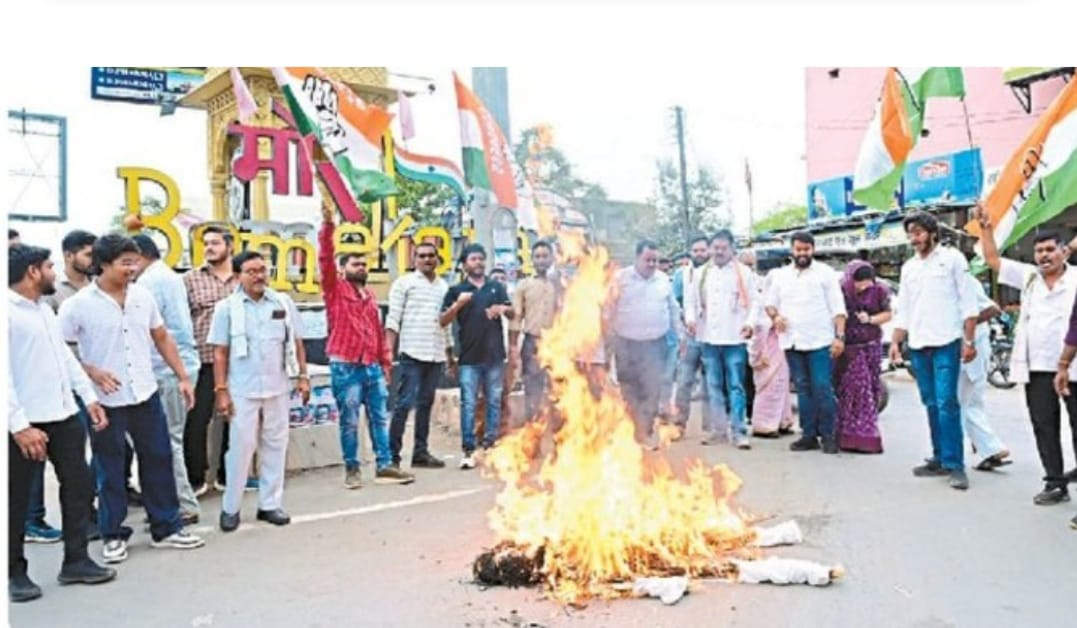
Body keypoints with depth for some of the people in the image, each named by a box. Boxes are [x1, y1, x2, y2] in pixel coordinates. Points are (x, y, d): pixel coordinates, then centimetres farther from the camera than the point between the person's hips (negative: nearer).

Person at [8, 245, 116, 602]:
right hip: (25, 423, -8)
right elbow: (5, 373, -20)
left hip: (63, 415, 8)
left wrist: (89, 397, 13)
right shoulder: (8, 311, -15)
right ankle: (14, 572, 22)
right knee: (16, 500, 7)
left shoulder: (44, 308, 13)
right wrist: (20, 425, -24)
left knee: (79, 485, 11)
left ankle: (76, 561, 23)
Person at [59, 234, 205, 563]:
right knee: (110, 470, 8)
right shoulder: (77, 305, -10)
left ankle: (166, 528, 24)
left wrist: (182, 377, 8)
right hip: (106, 401, -4)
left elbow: (162, 338, 11)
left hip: (146, 395, 4)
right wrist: (93, 373, -19)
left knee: (158, 461, 10)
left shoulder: (143, 295, 3)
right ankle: (114, 536, 23)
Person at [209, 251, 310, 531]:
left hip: (277, 388, 3)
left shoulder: (284, 302, 2)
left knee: (275, 445, 9)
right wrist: (221, 391, -7)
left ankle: (270, 504, 20)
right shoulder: (227, 307, -3)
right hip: (242, 390, -2)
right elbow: (220, 352, -3)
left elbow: (296, 342, 8)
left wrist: (303, 376, 3)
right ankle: (230, 507, 16)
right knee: (240, 447, 2)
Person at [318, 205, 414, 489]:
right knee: (349, 421, 2)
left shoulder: (370, 295, 16)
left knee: (380, 417, 7)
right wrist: (328, 225, -25)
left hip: (373, 366, 5)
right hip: (346, 367, -5)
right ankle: (351, 469, 12)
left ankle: (384, 466, 13)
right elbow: (325, 259, -14)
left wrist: (386, 362, 15)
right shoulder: (335, 288, 1)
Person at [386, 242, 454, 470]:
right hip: (412, 353, -5)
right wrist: (389, 349, -13)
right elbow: (393, 319, -3)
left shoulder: (444, 287, 17)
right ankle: (392, 454, -3)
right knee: (404, 404, -7)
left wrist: (451, 356, 19)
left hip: (436, 355, 5)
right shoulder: (404, 283, 3)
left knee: (426, 404, 9)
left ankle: (421, 452, 15)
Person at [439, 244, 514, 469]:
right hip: (469, 357, -2)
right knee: (468, 404, -3)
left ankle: (490, 446, 15)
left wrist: (503, 308, -9)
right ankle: (468, 450, 0)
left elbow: (512, 315, 13)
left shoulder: (497, 287, 13)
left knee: (494, 402, 6)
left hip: (495, 355, 2)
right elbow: (443, 321, 0)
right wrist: (458, 304, -16)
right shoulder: (456, 290, 6)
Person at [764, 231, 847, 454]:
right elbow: (770, 302, 19)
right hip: (792, 342, 4)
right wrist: (775, 316, -4)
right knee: (803, 389, 8)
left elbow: (837, 308, -1)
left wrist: (840, 336, -10)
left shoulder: (825, 273, 2)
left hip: (820, 342, -4)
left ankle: (828, 435, 2)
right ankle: (809, 435, 14)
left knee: (823, 388, -6)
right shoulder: (781, 275, 13)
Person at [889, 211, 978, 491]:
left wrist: (969, 340, -9)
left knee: (946, 403, -10)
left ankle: (955, 465, -6)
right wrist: (895, 342, 8)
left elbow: (968, 303, -2)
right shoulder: (908, 267, 16)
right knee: (931, 405, 9)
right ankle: (940, 458, 16)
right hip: (918, 346, 5)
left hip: (946, 343, -5)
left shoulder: (952, 258, 1)